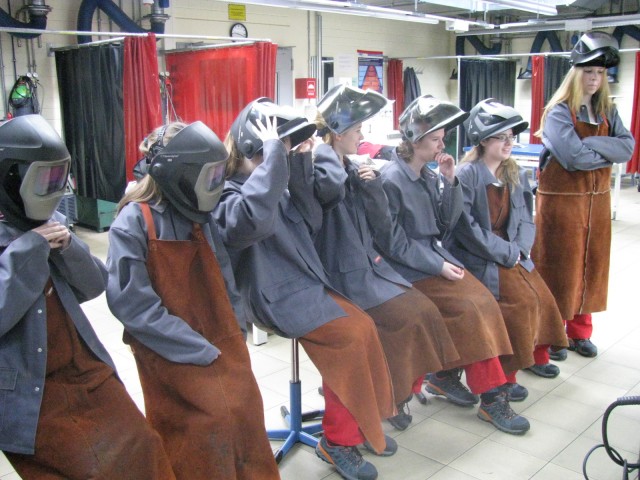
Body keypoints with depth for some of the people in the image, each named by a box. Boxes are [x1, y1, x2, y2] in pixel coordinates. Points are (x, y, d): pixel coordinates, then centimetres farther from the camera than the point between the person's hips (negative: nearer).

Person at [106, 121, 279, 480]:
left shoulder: (201, 216, 5)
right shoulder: (135, 221, -13)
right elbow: (131, 303, -18)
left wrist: (232, 337, -1)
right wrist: (199, 349, -19)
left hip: (217, 338, 5)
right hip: (172, 350, -5)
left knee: (245, 407, -2)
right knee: (212, 417, -12)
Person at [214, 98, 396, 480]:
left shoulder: (276, 183, 10)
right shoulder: (229, 194, -14)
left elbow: (311, 222, 9)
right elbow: (255, 219, -38)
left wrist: (302, 164, 0)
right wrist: (274, 152, -32)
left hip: (307, 283, 8)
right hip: (277, 297, -8)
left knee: (363, 326, -6)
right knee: (349, 336, -16)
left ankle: (362, 421, 14)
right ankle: (339, 440, 2)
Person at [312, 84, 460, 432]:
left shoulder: (353, 170, 12)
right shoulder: (322, 168, -14)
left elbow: (381, 214, 11)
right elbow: (331, 185, -39)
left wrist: (372, 184, -7)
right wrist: (321, 146, -22)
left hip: (368, 264, 9)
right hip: (342, 275, -8)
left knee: (424, 310, -1)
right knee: (404, 320, -14)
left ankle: (406, 382, 16)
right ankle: (389, 395, 8)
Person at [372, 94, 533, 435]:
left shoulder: (429, 176, 8)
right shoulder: (391, 180, -15)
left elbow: (446, 224, 10)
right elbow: (393, 244, -16)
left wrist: (450, 181, -2)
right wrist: (438, 266, -18)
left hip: (434, 256, 8)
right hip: (408, 270, -8)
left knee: (484, 301, -7)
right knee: (469, 307, -18)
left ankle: (447, 375, 6)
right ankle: (489, 397, -5)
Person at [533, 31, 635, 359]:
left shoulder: (608, 112, 10)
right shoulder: (559, 112, -10)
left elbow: (628, 147, -5)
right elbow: (575, 158, -22)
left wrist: (593, 143, -18)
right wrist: (611, 154, -6)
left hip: (597, 199, 6)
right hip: (561, 200, -6)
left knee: (591, 266, 12)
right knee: (557, 269, 0)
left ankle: (579, 331, 26)